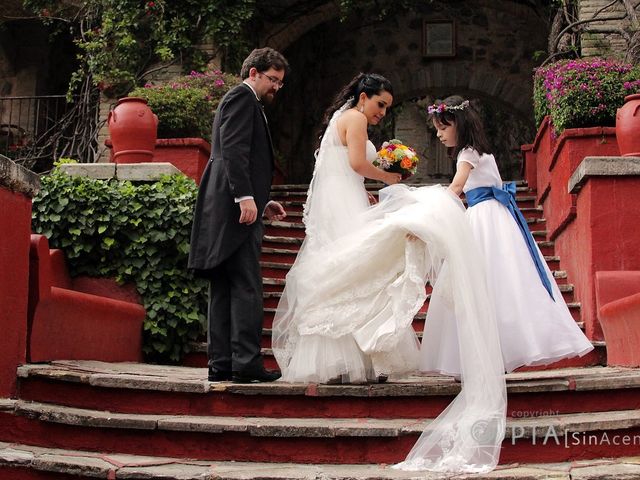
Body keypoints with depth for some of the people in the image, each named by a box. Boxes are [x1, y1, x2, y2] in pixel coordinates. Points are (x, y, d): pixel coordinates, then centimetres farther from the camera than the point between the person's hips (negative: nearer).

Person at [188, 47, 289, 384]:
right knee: (247, 288, -11)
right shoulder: (242, 97, -3)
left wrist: (263, 203, 21)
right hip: (236, 207, -10)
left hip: (225, 212, 10)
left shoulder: (244, 102, 28)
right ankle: (246, 363, -11)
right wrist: (246, 197, -23)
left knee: (225, 290, 7)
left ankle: (221, 363, 8)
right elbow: (233, 149, -16)